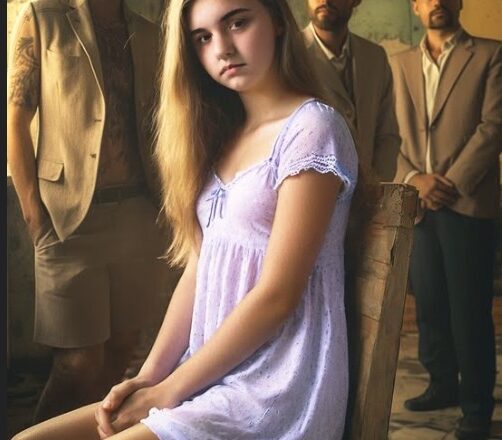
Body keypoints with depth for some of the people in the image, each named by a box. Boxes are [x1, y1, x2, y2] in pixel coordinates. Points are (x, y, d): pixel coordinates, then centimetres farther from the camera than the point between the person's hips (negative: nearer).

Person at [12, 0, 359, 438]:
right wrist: (149, 377, -2)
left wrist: (169, 390, -11)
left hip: (275, 390, -7)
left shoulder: (313, 128, -10)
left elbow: (276, 295, -15)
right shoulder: (221, 135, 13)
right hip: (209, 375, 7)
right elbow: (197, 269, 9)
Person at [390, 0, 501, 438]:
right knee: (429, 304, 10)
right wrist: (413, 179, -9)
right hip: (417, 204, 4)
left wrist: (452, 184, -12)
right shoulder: (401, 63, 14)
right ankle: (442, 385, 26)